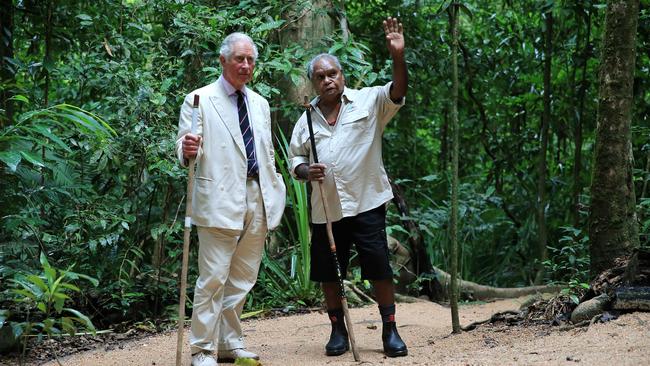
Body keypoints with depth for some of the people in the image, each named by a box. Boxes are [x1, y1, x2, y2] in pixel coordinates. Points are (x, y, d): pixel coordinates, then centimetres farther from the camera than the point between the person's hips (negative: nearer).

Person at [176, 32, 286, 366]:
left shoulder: (260, 104, 17)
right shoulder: (199, 100, -2)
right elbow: (184, 149, -8)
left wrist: (277, 189, 16)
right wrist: (187, 150, -31)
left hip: (258, 199, 6)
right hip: (221, 200, -6)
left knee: (243, 279, 10)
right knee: (213, 279, -8)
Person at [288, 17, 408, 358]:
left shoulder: (368, 101, 0)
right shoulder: (306, 119, 11)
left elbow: (397, 92, -17)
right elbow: (295, 159, 16)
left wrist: (398, 57, -33)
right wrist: (306, 171, -8)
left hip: (366, 202, -4)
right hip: (325, 209, 4)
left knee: (379, 269, -4)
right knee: (328, 274, 7)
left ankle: (390, 330, 6)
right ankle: (338, 330, 21)